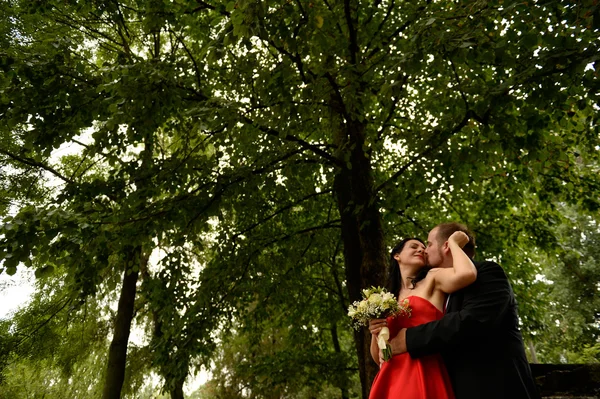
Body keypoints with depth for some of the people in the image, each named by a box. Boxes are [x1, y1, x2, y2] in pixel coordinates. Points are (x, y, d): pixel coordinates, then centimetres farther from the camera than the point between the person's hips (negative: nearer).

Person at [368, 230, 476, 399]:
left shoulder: (433, 278, 4)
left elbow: (467, 274, -20)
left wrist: (453, 243, -2)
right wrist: (376, 335, -6)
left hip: (424, 376, -4)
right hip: (389, 380, 4)